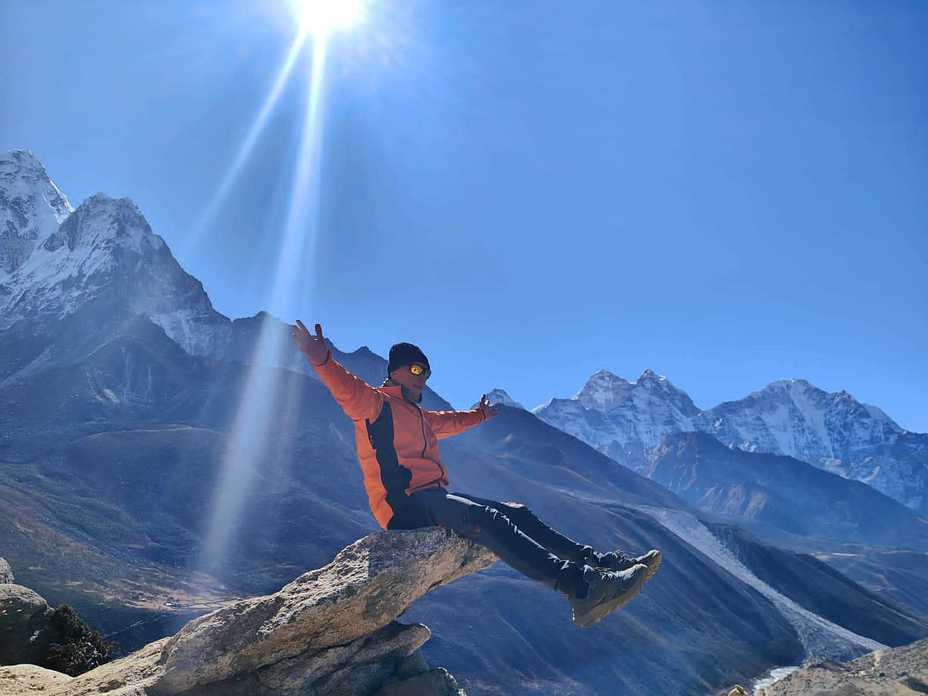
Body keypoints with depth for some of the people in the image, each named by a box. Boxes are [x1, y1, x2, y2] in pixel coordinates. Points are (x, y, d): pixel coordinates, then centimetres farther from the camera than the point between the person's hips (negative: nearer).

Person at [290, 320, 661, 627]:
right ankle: (580, 586, -44)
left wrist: (477, 415, 61)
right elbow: (348, 390, -22)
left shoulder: (417, 414, 26)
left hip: (433, 496, 10)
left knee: (516, 512, 0)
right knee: (484, 518, -31)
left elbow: (447, 422, 46)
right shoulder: (375, 404, -1)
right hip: (403, 503, -10)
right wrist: (324, 361, -41)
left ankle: (600, 562, -7)